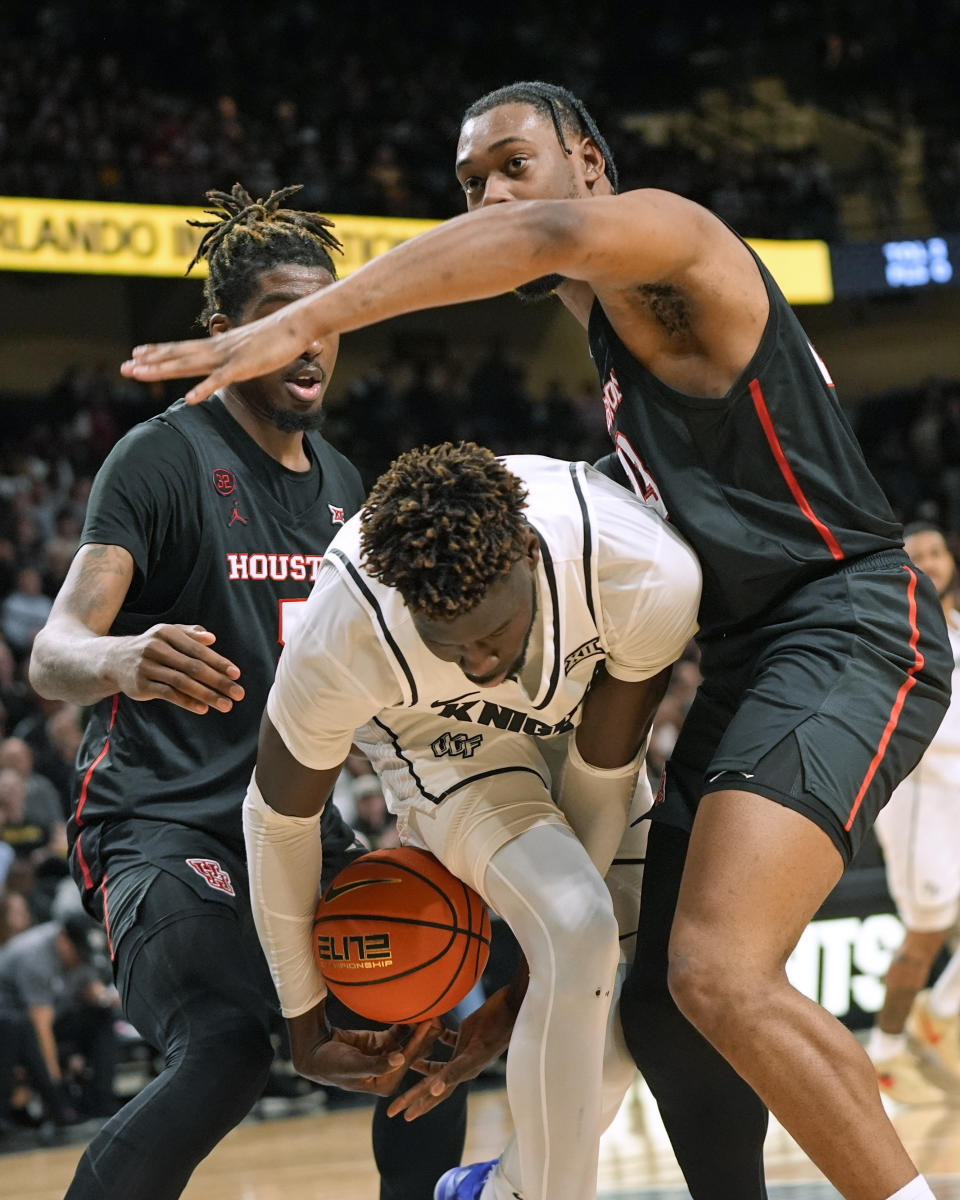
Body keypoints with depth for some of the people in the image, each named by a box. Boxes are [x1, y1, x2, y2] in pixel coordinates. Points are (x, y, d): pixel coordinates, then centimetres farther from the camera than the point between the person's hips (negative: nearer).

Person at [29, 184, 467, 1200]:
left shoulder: (339, 483, 14)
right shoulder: (165, 457, -10)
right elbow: (52, 655, -20)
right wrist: (120, 660, -43)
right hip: (164, 823, -8)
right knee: (225, 1048, -29)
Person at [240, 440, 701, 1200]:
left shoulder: (651, 576, -37)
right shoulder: (345, 638, -39)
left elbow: (604, 778, -21)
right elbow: (279, 816, -20)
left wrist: (532, 986, -17)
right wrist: (304, 1003, -7)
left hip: (575, 705, 4)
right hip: (444, 738, -4)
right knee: (580, 933, -29)